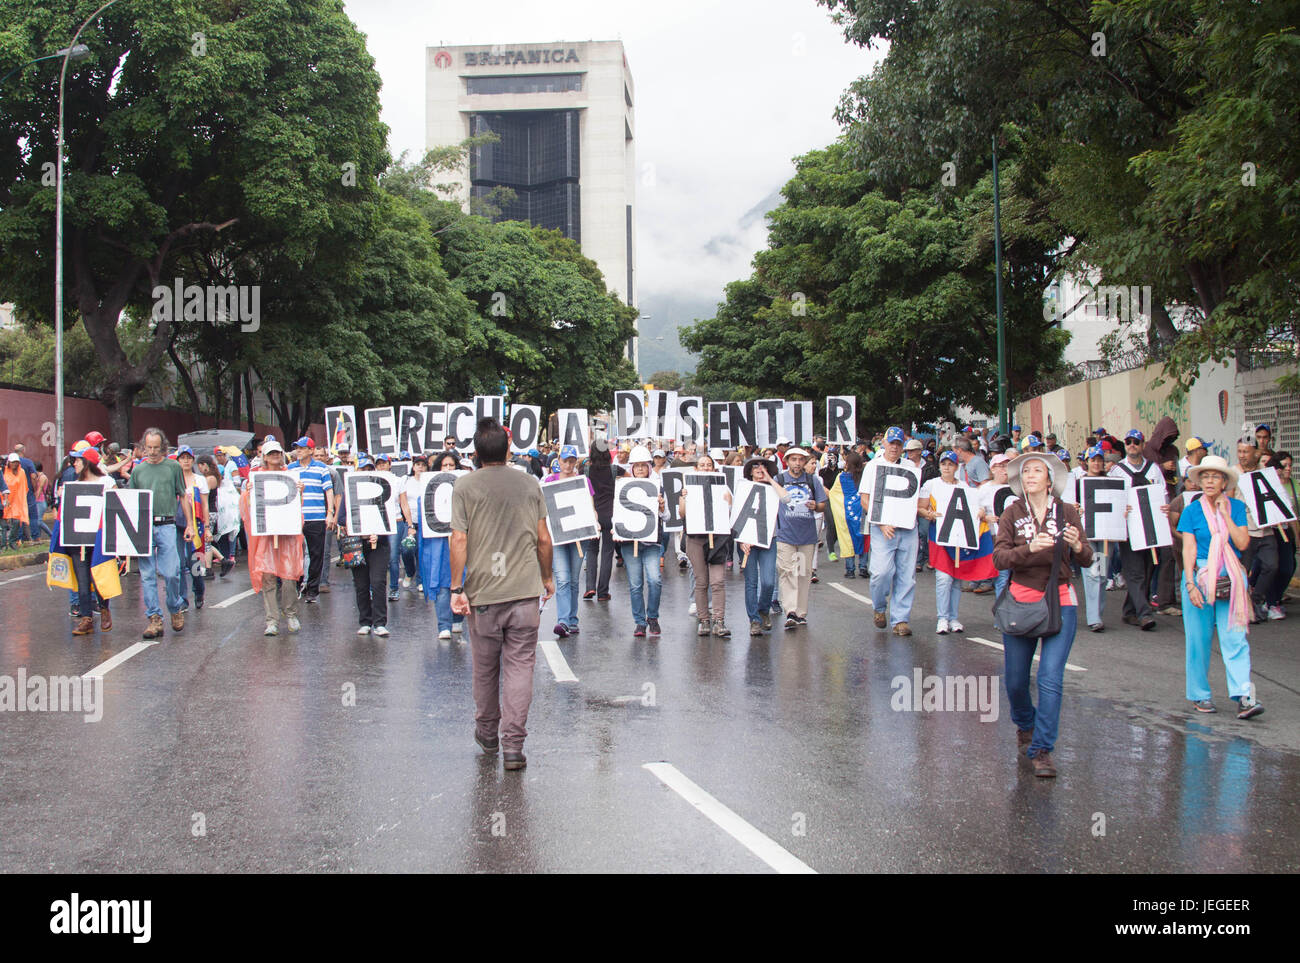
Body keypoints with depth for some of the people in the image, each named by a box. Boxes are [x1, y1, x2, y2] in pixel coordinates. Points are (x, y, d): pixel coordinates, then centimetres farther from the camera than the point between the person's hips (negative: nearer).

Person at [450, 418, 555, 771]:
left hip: (483, 592, 0)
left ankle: (487, 734, 29)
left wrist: (457, 587, -5)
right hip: (525, 589, 1)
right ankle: (513, 743, -4)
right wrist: (547, 577, 20)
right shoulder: (529, 484, 4)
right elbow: (543, 538, 7)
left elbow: (459, 540, -8)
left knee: (485, 666, 14)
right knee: (520, 665, 1)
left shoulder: (465, 485, -2)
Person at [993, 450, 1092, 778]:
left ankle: (1042, 749, -3)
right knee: (1015, 680, 8)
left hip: (1060, 602, -1)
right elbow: (999, 557, -8)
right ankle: (1025, 725, 39)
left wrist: (1077, 545, -19)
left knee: (1051, 679, -12)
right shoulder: (1012, 513, 3)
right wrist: (1030, 548, -24)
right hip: (1021, 600, 1)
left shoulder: (1068, 512, 3)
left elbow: (1086, 561, 3)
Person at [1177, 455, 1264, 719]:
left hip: (1231, 578, 1)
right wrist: (1190, 584, -13)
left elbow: (1242, 543, -5)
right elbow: (1189, 549, -4)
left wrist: (1225, 514, -9)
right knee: (1199, 638, 3)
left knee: (1235, 638, -7)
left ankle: (1243, 697, -11)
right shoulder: (1192, 511, 2)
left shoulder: (1237, 507, 6)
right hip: (1200, 576, -1)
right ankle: (1200, 695, 14)